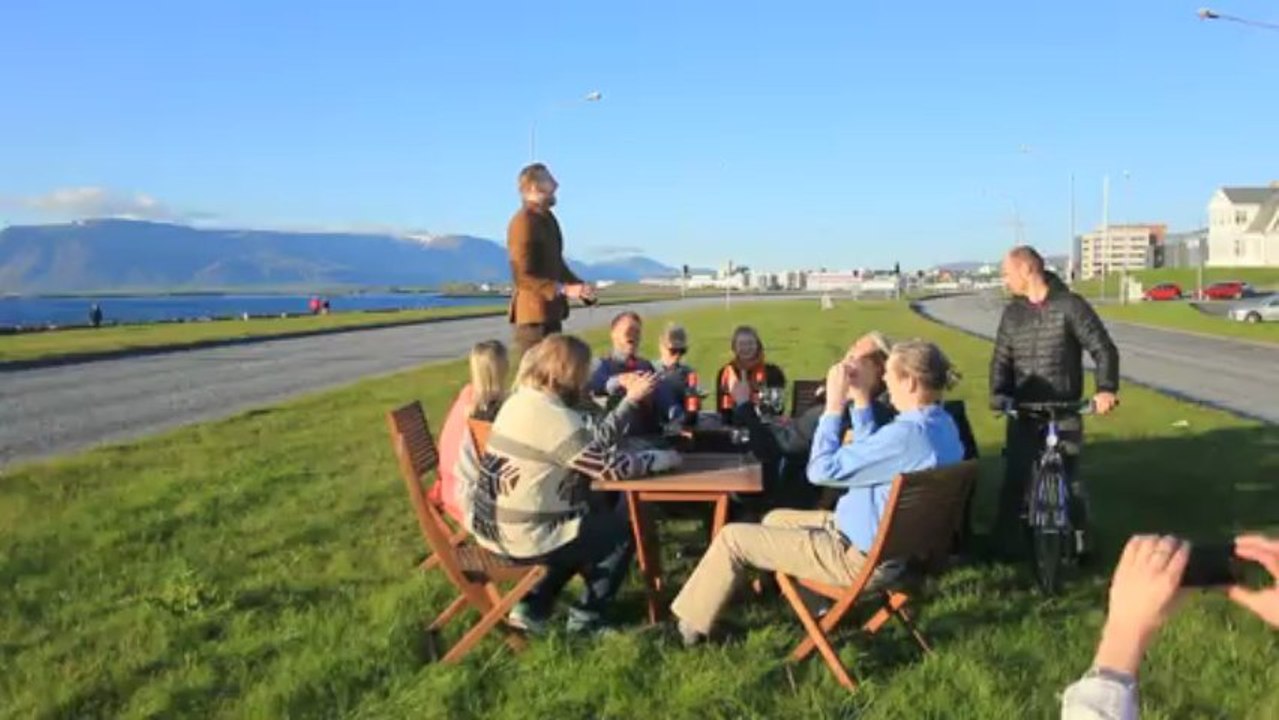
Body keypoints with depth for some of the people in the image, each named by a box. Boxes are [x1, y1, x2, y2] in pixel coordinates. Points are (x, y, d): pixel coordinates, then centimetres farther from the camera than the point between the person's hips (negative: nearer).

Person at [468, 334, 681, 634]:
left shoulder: (522, 401, 7)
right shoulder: (555, 418, -22)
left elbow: (593, 444, 11)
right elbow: (612, 466, -16)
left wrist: (630, 399, 12)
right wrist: (663, 457, 0)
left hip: (494, 529, 9)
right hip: (525, 539, -9)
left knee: (593, 521, 30)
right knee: (623, 529, 10)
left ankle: (533, 607, 24)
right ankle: (586, 619, 20)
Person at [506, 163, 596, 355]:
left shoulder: (547, 218, 15)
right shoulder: (523, 222, -14)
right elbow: (523, 276, -20)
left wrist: (580, 287, 10)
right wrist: (564, 290, -25)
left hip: (550, 313, 9)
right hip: (533, 315, -9)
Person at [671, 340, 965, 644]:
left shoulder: (905, 435, -30)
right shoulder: (942, 424, 1)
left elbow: (821, 471, -22)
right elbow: (867, 455, 13)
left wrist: (834, 405, -16)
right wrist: (861, 399, 5)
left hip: (861, 557, -10)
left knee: (731, 538, -1)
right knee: (775, 519, 26)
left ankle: (692, 622, 17)